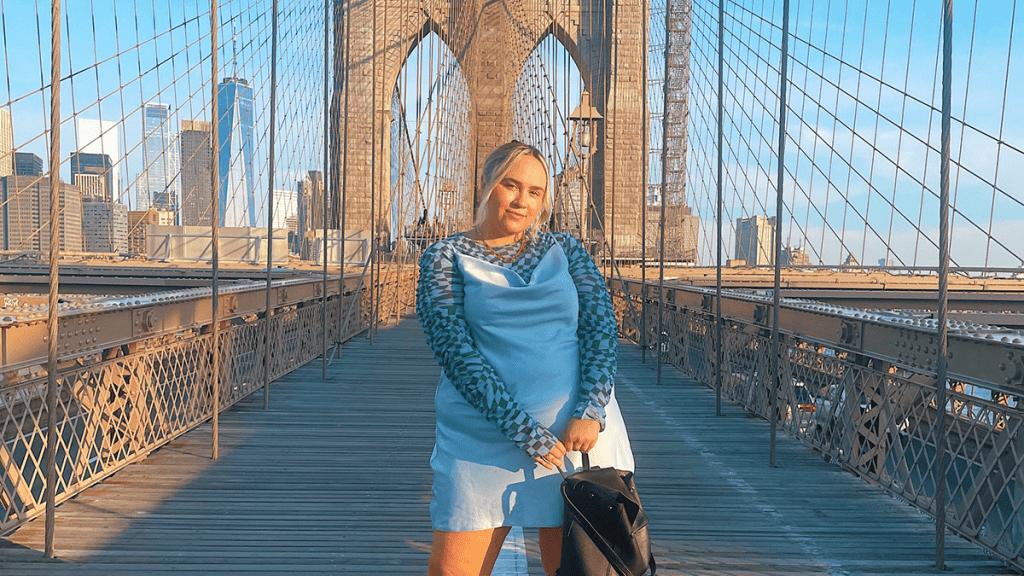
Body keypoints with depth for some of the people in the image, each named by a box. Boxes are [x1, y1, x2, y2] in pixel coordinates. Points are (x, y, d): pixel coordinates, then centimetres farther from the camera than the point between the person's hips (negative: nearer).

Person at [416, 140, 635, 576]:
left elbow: (601, 327, 3)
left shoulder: (565, 251, 12)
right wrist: (524, 430, -15)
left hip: (578, 430, 2)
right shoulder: (446, 258, 3)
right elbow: (454, 349, -7)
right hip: (483, 438, -2)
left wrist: (590, 413, -13)